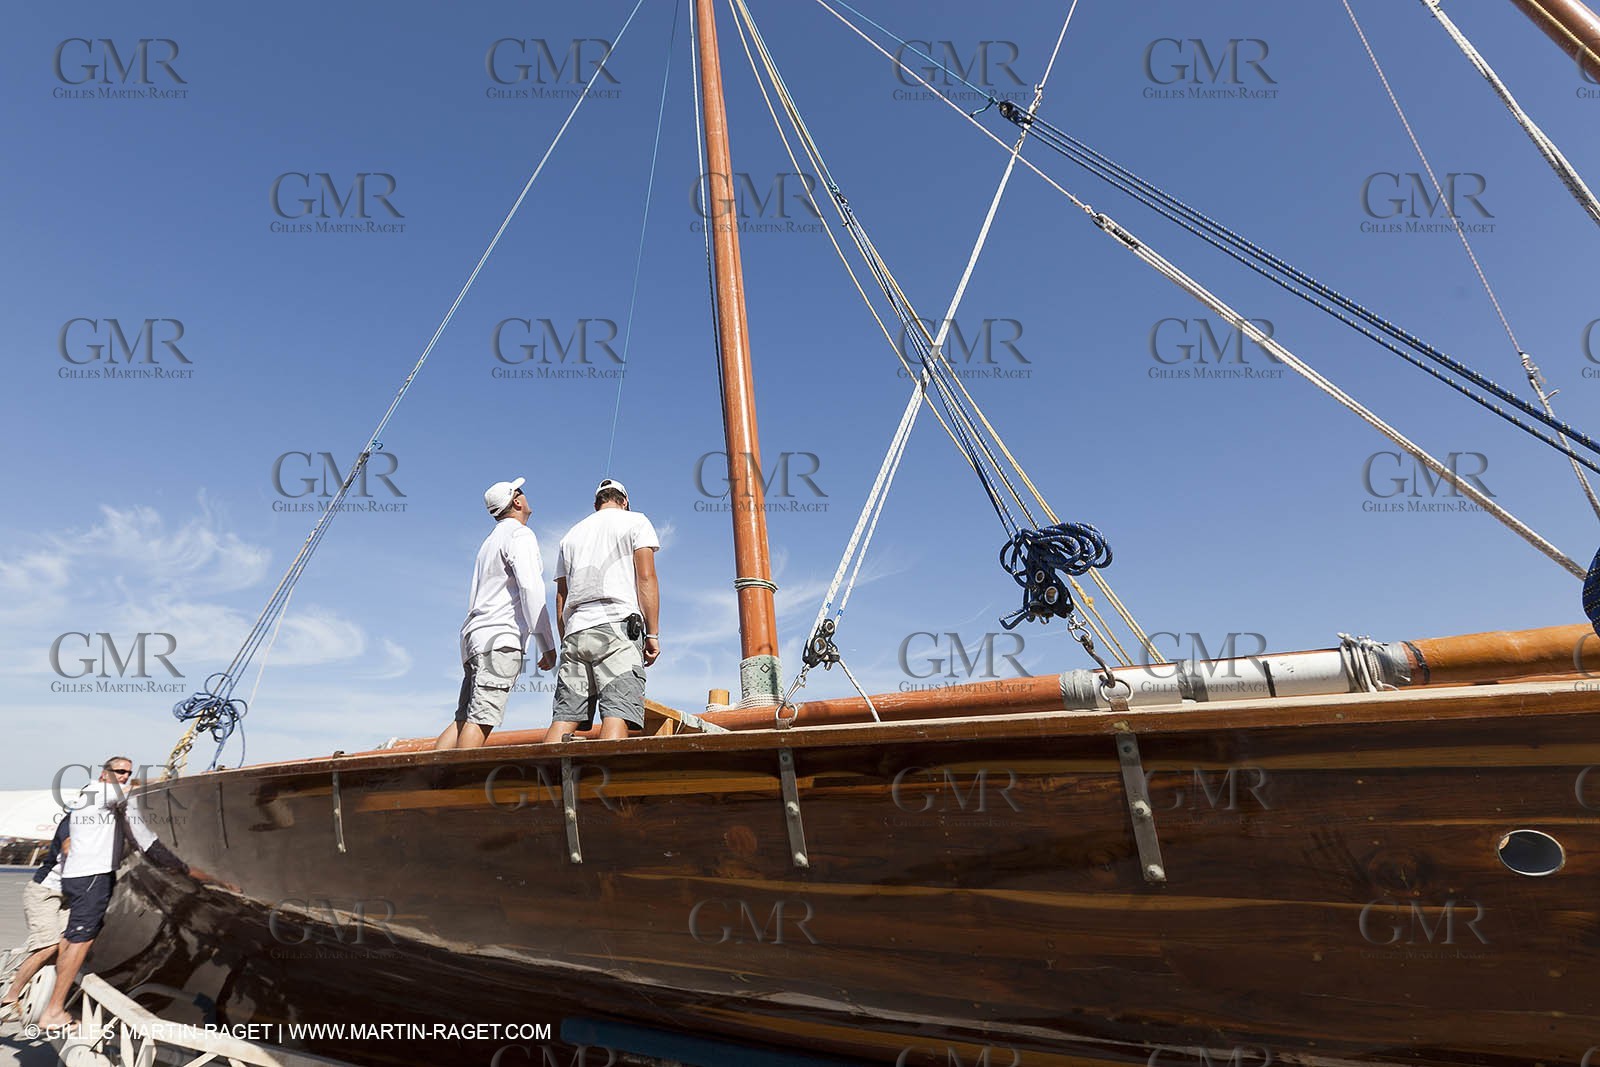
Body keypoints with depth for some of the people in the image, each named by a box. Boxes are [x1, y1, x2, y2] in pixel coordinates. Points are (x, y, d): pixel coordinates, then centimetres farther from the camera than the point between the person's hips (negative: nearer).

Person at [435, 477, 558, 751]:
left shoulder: (490, 541, 27)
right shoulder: (520, 535, -2)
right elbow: (530, 589, -15)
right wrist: (547, 644, -15)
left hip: (475, 636, 9)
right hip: (500, 638, -9)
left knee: (464, 720, 6)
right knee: (480, 720, -14)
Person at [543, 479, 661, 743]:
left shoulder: (571, 535, 27)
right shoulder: (635, 521, 13)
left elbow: (561, 601, 23)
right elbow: (646, 577, -1)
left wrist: (568, 645, 25)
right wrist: (653, 634, -2)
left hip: (574, 632, 5)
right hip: (618, 626, -5)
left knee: (565, 716, 1)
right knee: (617, 714, -14)